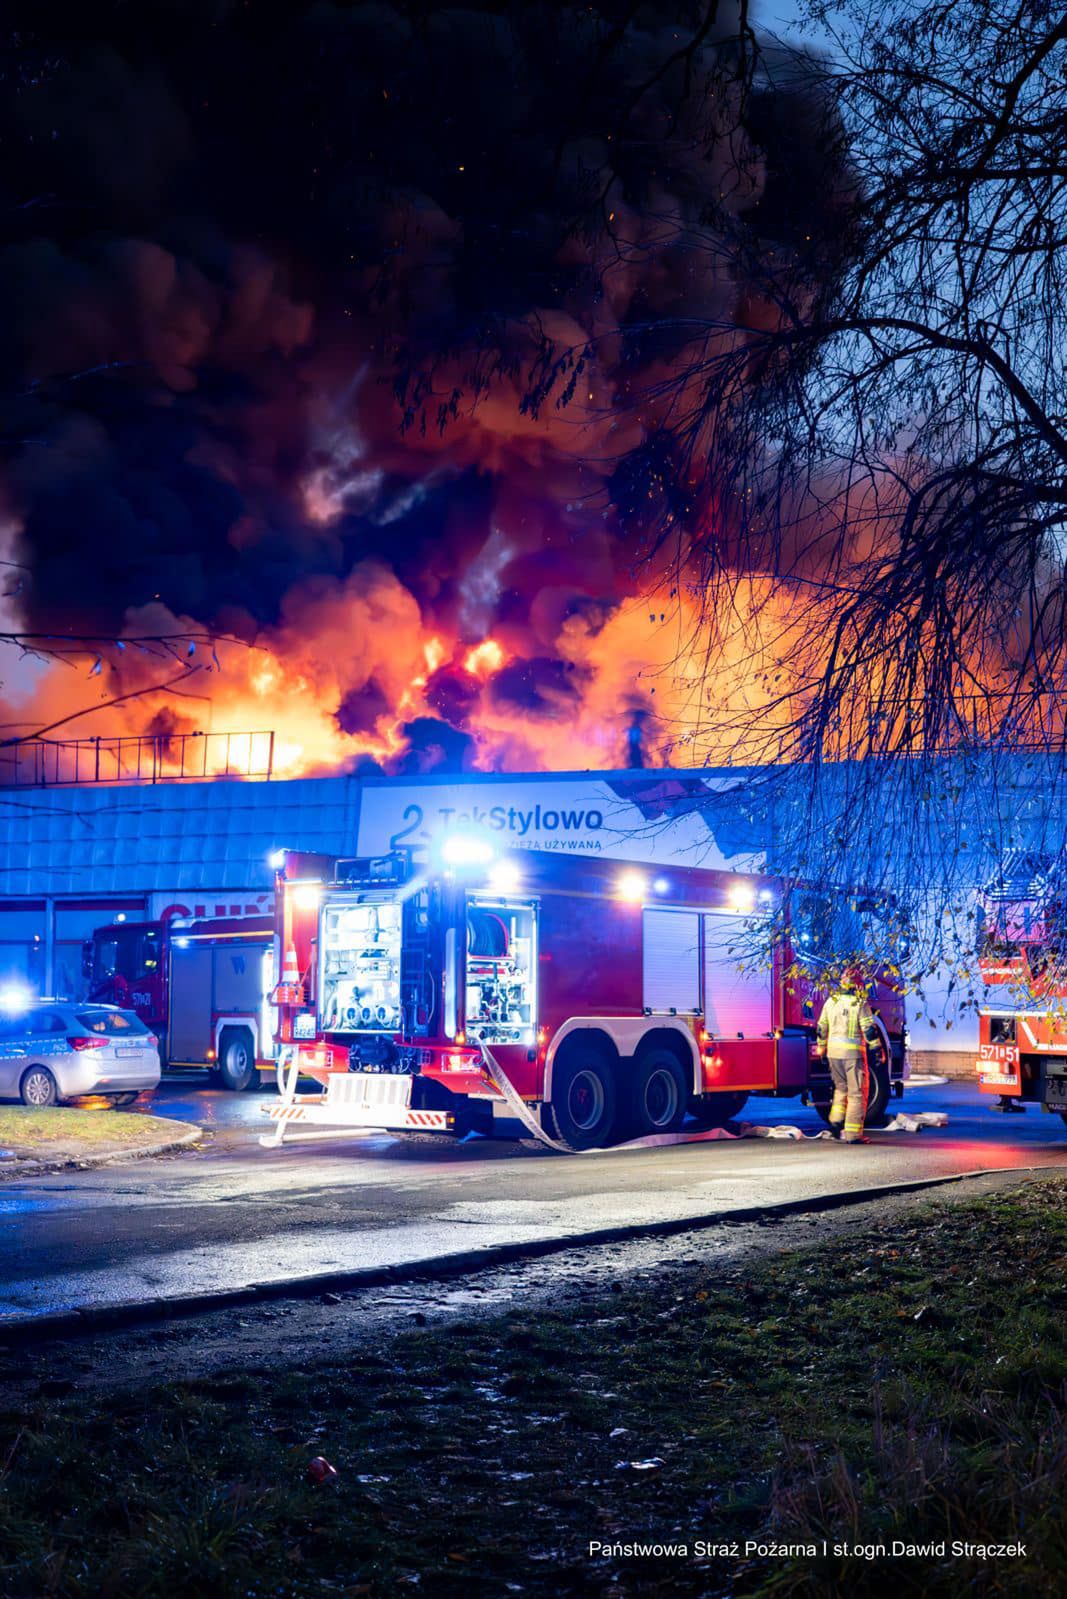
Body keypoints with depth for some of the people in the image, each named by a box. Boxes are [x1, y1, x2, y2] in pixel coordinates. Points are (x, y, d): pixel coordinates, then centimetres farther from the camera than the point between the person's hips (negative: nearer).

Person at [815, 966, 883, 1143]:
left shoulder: (831, 1002, 6)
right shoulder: (860, 1004, -10)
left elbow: (821, 1027, 13)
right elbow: (869, 1029, -12)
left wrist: (821, 1046, 26)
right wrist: (877, 1049, -5)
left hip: (834, 1051, 5)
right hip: (853, 1052, -5)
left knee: (841, 1087, 24)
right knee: (857, 1092, 2)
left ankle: (836, 1121, 14)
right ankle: (853, 1133, 0)